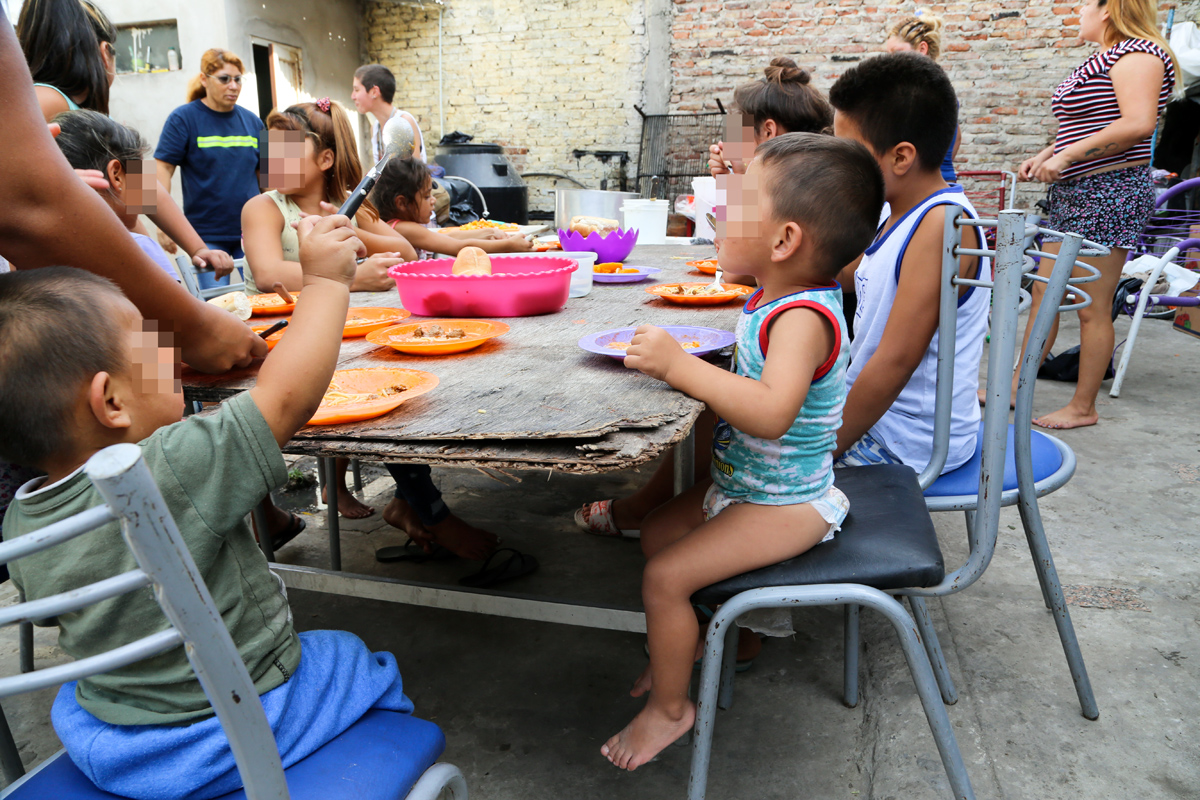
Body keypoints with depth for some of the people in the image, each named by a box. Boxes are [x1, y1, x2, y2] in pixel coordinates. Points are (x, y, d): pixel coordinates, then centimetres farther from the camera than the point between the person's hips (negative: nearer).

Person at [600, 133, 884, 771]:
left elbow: (772, 412, -45)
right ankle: (692, 638, 38)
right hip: (741, 484, 10)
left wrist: (680, 365, -43)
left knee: (665, 577, -13)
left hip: (787, 504, -10)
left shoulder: (803, 317, -29)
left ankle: (669, 707, 9)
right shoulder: (779, 296, 0)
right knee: (656, 533, 19)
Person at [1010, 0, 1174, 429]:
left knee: (1092, 309, -4)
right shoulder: (1102, 60, 20)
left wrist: (1065, 156, -23)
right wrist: (1044, 156, 13)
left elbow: (1138, 124, -24)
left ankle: (1083, 407, 5)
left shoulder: (1137, 53, -10)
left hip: (1110, 193, -10)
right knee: (1043, 295, 11)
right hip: (1075, 195, 10)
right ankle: (1017, 386, 18)